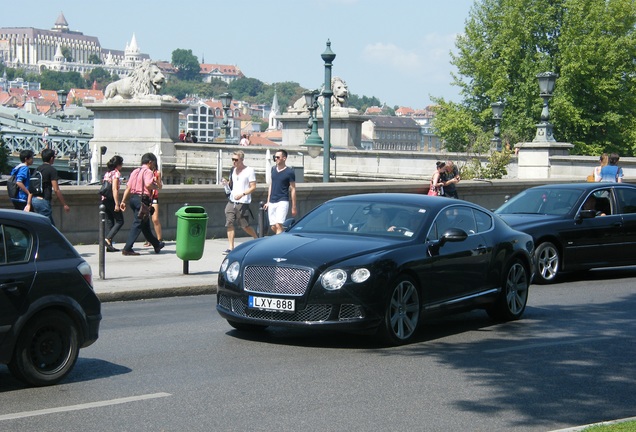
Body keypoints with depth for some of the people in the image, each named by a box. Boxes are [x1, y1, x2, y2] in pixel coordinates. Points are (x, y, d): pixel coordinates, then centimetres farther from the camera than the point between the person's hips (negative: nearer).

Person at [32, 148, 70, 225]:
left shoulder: (38, 169, 13)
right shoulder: (52, 170, -11)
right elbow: (56, 190, -15)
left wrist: (29, 203, 20)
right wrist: (64, 204, -10)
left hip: (34, 199, 8)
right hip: (43, 201, -8)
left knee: (51, 225, 15)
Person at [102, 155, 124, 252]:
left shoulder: (107, 173, 15)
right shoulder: (116, 173, -9)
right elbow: (115, 189, -16)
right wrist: (117, 204, -19)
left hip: (104, 199, 8)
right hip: (111, 199, -8)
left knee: (109, 222, 9)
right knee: (120, 221, 0)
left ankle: (109, 245, 6)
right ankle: (108, 239, -14)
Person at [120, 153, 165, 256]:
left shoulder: (135, 172, 16)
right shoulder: (148, 172, -8)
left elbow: (128, 187, 12)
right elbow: (148, 184, -26)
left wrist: (123, 201, 11)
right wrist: (155, 186, -5)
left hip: (133, 198, 9)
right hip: (142, 199, -9)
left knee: (145, 224, 18)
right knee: (138, 224, -7)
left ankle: (156, 244, 32)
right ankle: (127, 249, -12)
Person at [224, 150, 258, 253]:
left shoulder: (249, 170, -5)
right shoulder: (233, 170, 15)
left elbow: (253, 187, -8)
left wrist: (242, 194, -21)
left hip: (243, 203, -6)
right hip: (231, 202, 6)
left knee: (245, 226, 1)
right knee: (229, 224, -5)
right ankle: (231, 247, -3)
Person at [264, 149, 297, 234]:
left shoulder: (289, 172, -6)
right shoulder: (273, 169, 11)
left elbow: (293, 189, -3)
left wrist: (294, 207, -5)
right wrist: (268, 202, 18)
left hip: (282, 202, -6)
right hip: (272, 202, 6)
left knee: (278, 225, -17)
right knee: (273, 227, 5)